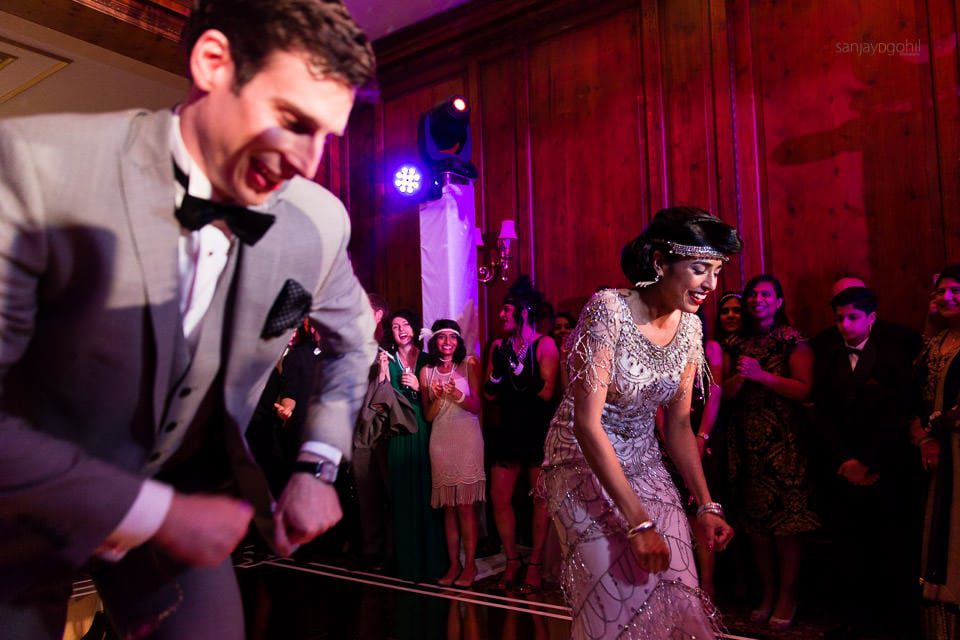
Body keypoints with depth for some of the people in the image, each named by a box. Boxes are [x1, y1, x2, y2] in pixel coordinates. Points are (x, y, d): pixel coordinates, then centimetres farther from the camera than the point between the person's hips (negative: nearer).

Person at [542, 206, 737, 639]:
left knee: (677, 598, 6)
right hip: (587, 466, -5)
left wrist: (706, 505, -2)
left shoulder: (689, 326, -2)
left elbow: (678, 424, 5)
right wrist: (638, 521, -25)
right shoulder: (607, 309, -22)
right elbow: (587, 422, -25)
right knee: (618, 604, -1)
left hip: (645, 467, 6)